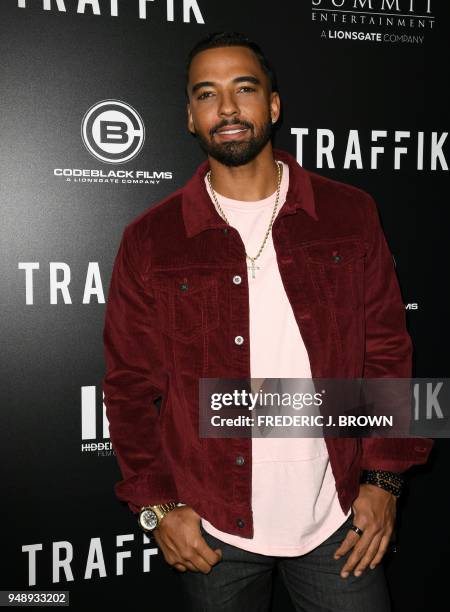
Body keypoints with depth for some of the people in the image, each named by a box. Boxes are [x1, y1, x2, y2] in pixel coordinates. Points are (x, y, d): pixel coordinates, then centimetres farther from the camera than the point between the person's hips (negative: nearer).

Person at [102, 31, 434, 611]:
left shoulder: (349, 215, -2)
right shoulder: (150, 240, -5)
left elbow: (386, 353, 2)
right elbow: (130, 385, -1)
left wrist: (384, 478, -2)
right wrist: (159, 506, -5)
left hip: (337, 518, 1)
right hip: (212, 530, 0)